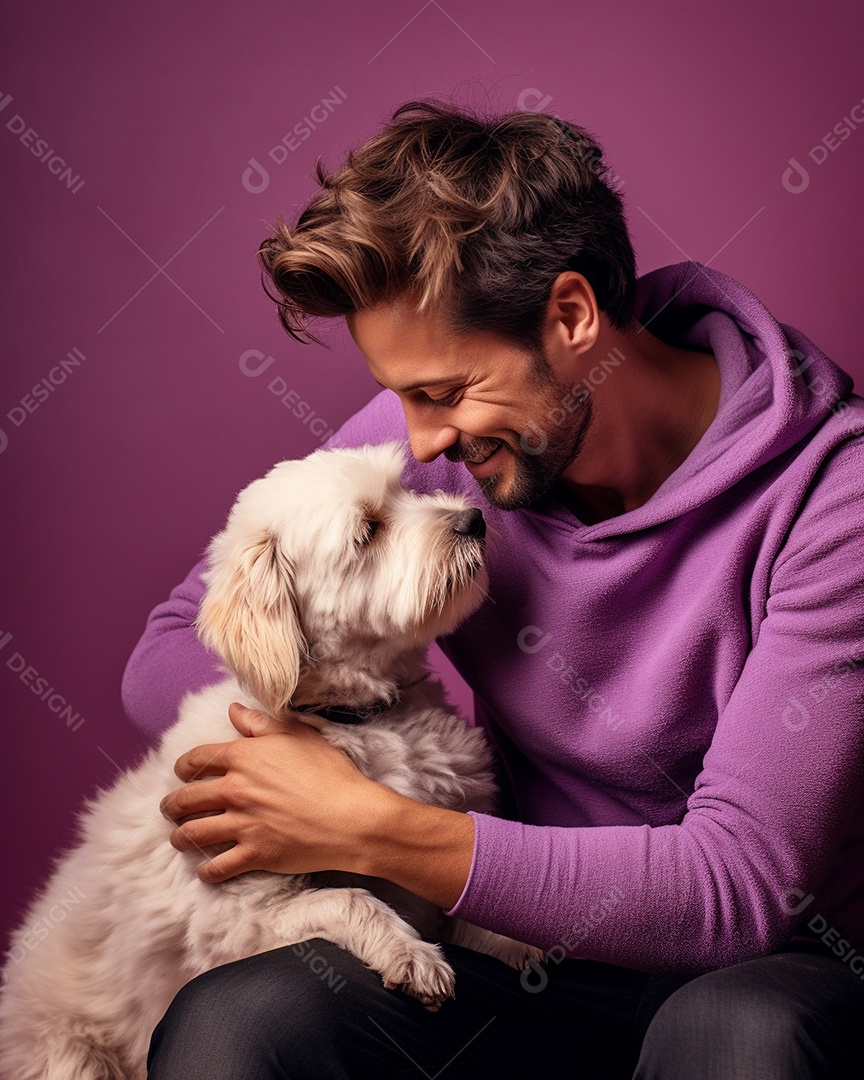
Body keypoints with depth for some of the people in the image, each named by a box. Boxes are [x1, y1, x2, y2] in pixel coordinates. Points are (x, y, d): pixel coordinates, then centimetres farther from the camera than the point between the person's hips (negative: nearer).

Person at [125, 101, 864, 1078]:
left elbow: (740, 884, -21)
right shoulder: (420, 444, -6)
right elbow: (169, 657, 1)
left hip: (767, 978, -1)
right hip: (532, 951, 2)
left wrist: (370, 829, -24)